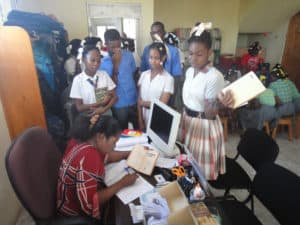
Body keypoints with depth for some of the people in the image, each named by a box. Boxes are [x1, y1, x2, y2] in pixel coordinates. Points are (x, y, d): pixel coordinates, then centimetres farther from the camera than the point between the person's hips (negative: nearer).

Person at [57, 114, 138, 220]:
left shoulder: (83, 140, -7)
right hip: (77, 213, -7)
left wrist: (132, 153, 0)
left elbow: (106, 156, 9)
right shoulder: (88, 156, -32)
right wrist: (122, 183, -24)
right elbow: (89, 203, -32)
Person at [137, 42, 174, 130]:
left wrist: (144, 103, -3)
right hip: (144, 119, 4)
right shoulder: (144, 75, 2)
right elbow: (139, 100, 0)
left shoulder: (168, 78, -11)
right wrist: (140, 121, -4)